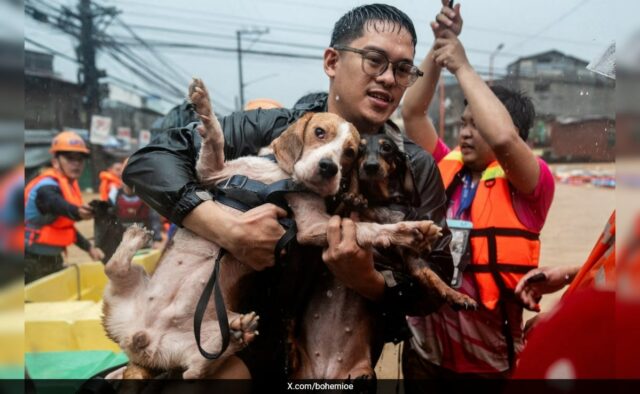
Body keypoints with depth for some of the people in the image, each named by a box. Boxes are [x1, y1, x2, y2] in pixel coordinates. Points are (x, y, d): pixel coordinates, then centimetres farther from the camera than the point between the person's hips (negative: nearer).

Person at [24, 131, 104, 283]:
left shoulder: (69, 185, 7)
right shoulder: (46, 187, -19)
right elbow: (56, 204, -45)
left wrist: (88, 247, 14)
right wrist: (77, 212, -66)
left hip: (53, 260, 9)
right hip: (33, 262, -9)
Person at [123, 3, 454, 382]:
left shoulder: (417, 168, -6)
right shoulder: (271, 130, -9)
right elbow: (149, 160, -12)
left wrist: (370, 282, -24)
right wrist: (227, 227, -27)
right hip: (251, 322, -1)